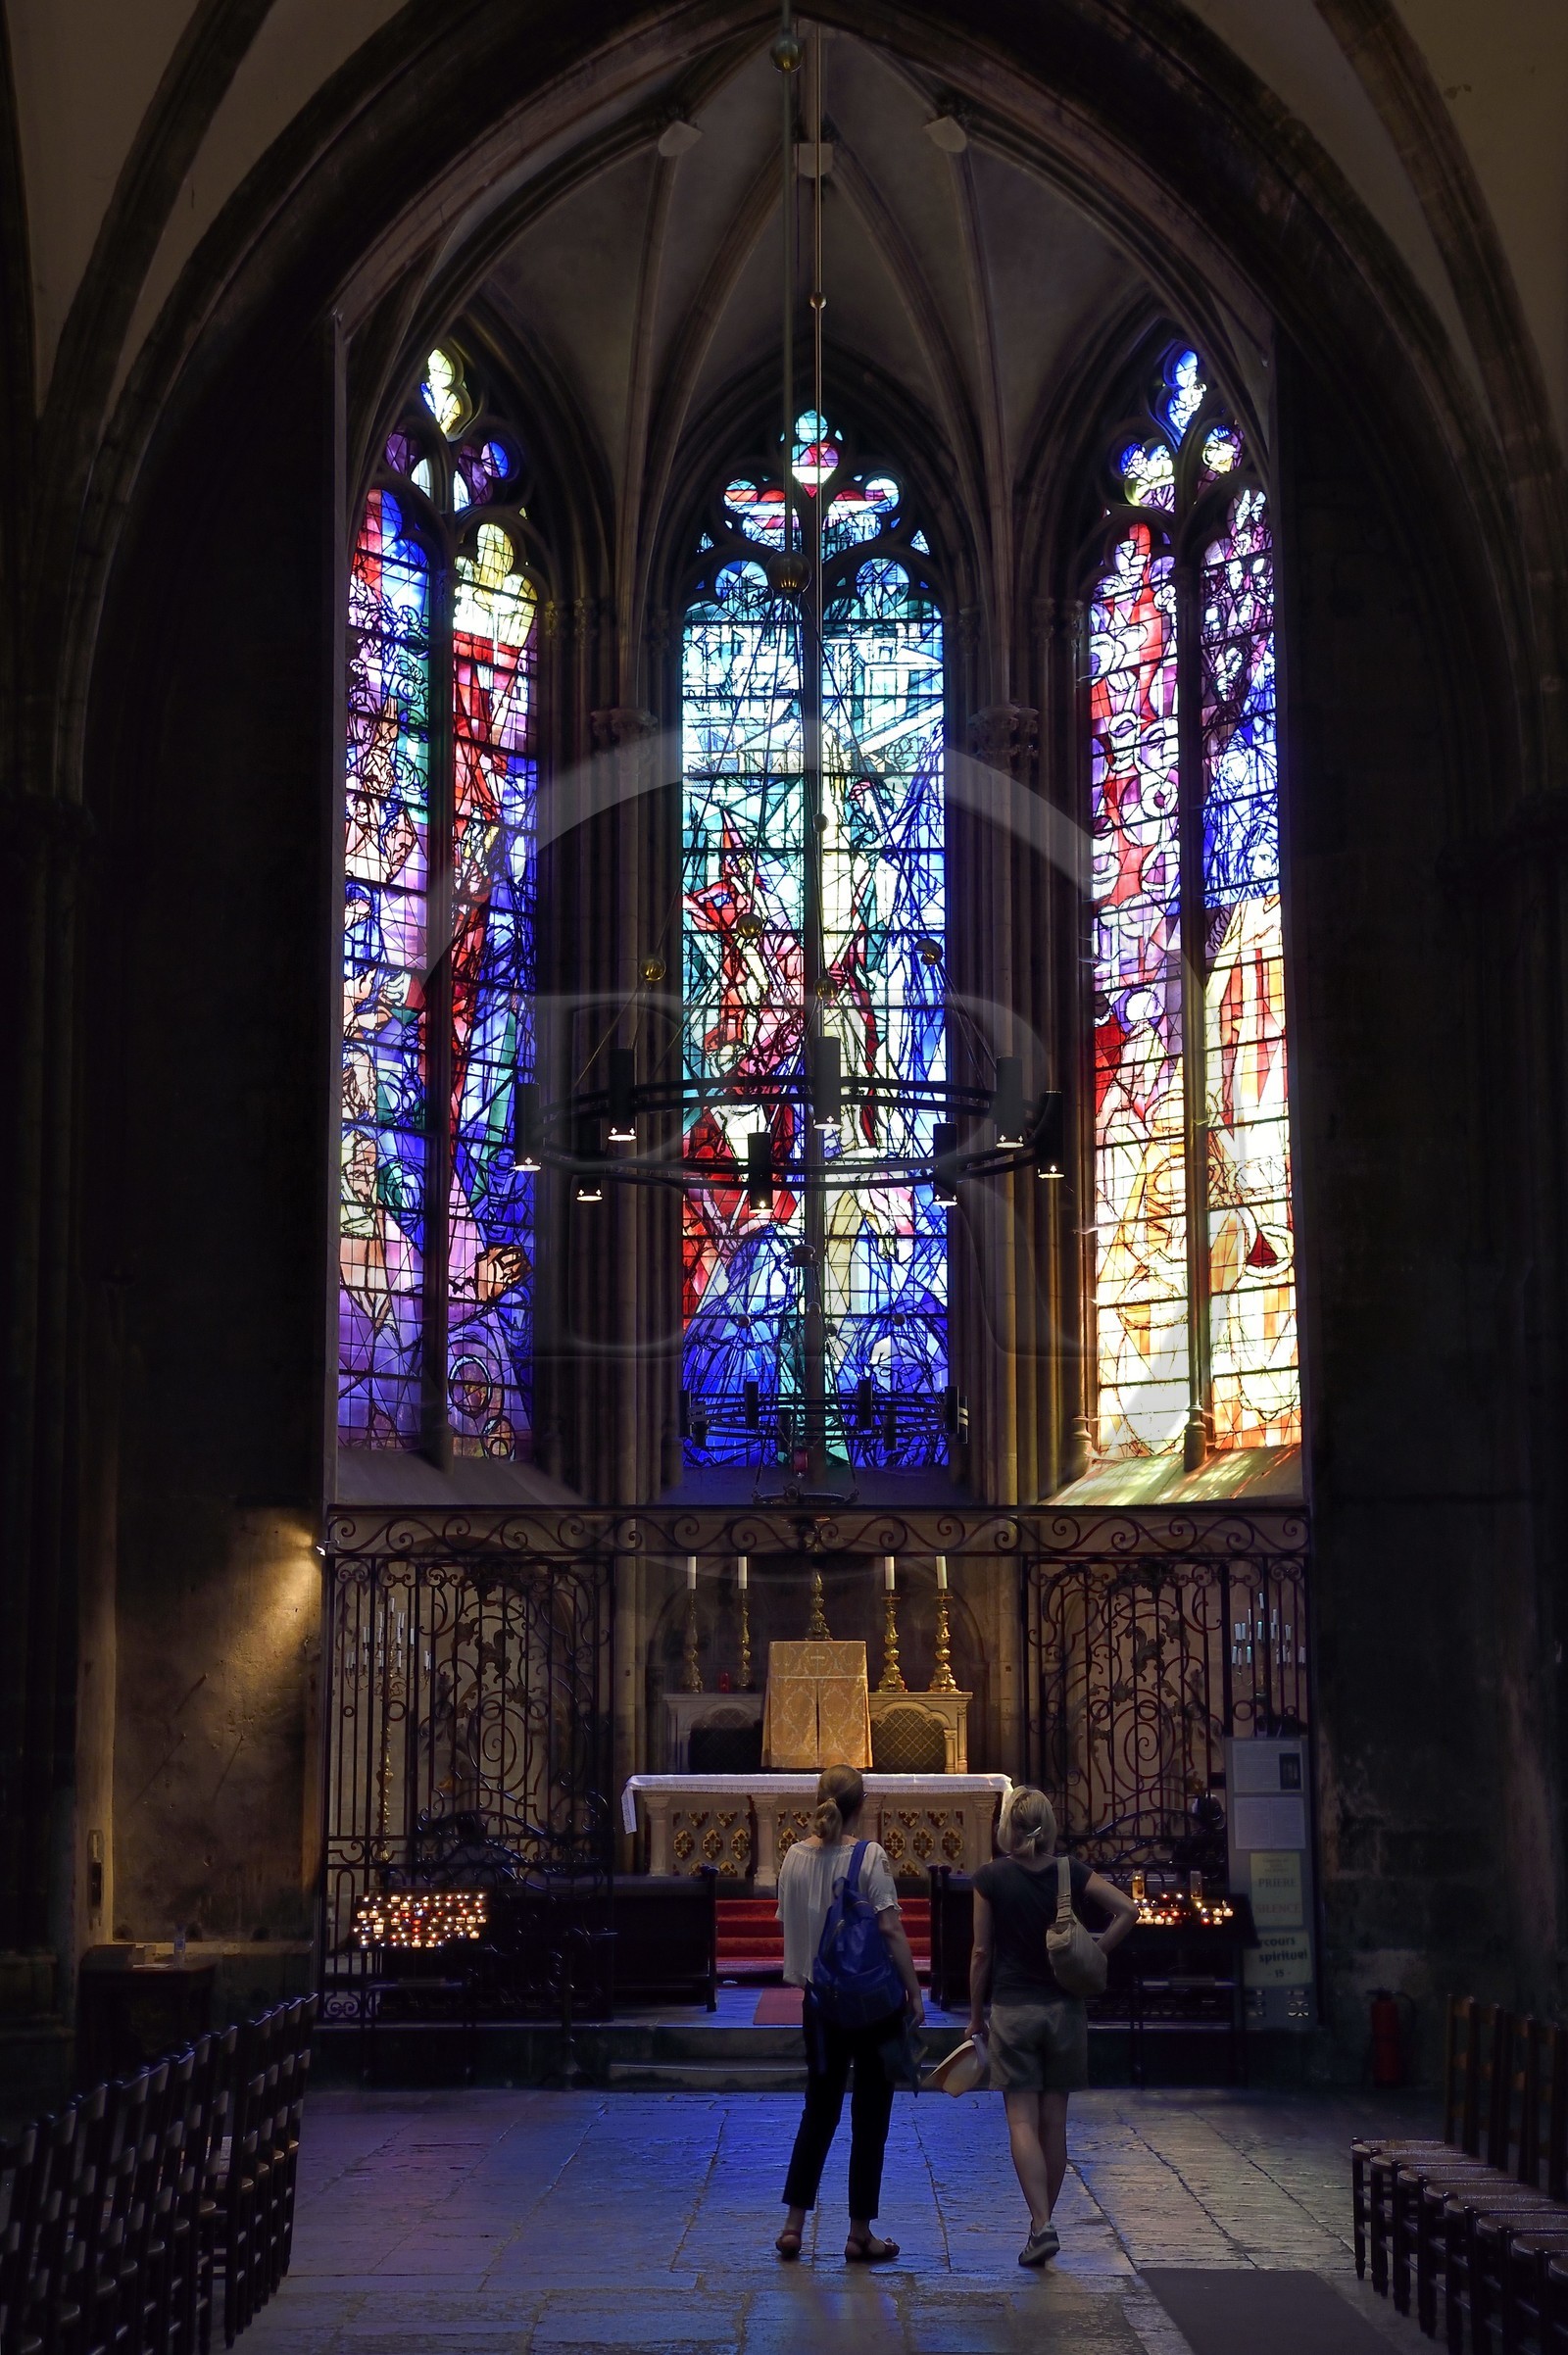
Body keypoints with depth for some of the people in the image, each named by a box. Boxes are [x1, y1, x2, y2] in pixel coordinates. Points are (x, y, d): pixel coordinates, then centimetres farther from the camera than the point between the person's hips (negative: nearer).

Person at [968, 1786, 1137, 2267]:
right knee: (1054, 2121, 11)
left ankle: (1042, 2224, -15)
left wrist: (975, 2016, 6)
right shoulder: (1072, 1874, 0)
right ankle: (1043, 2221, 18)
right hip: (1064, 2007, 3)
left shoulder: (991, 1878, -6)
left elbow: (982, 1953, -3)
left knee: (1022, 2120, -2)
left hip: (1011, 2007, -3)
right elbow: (1127, 1910, -8)